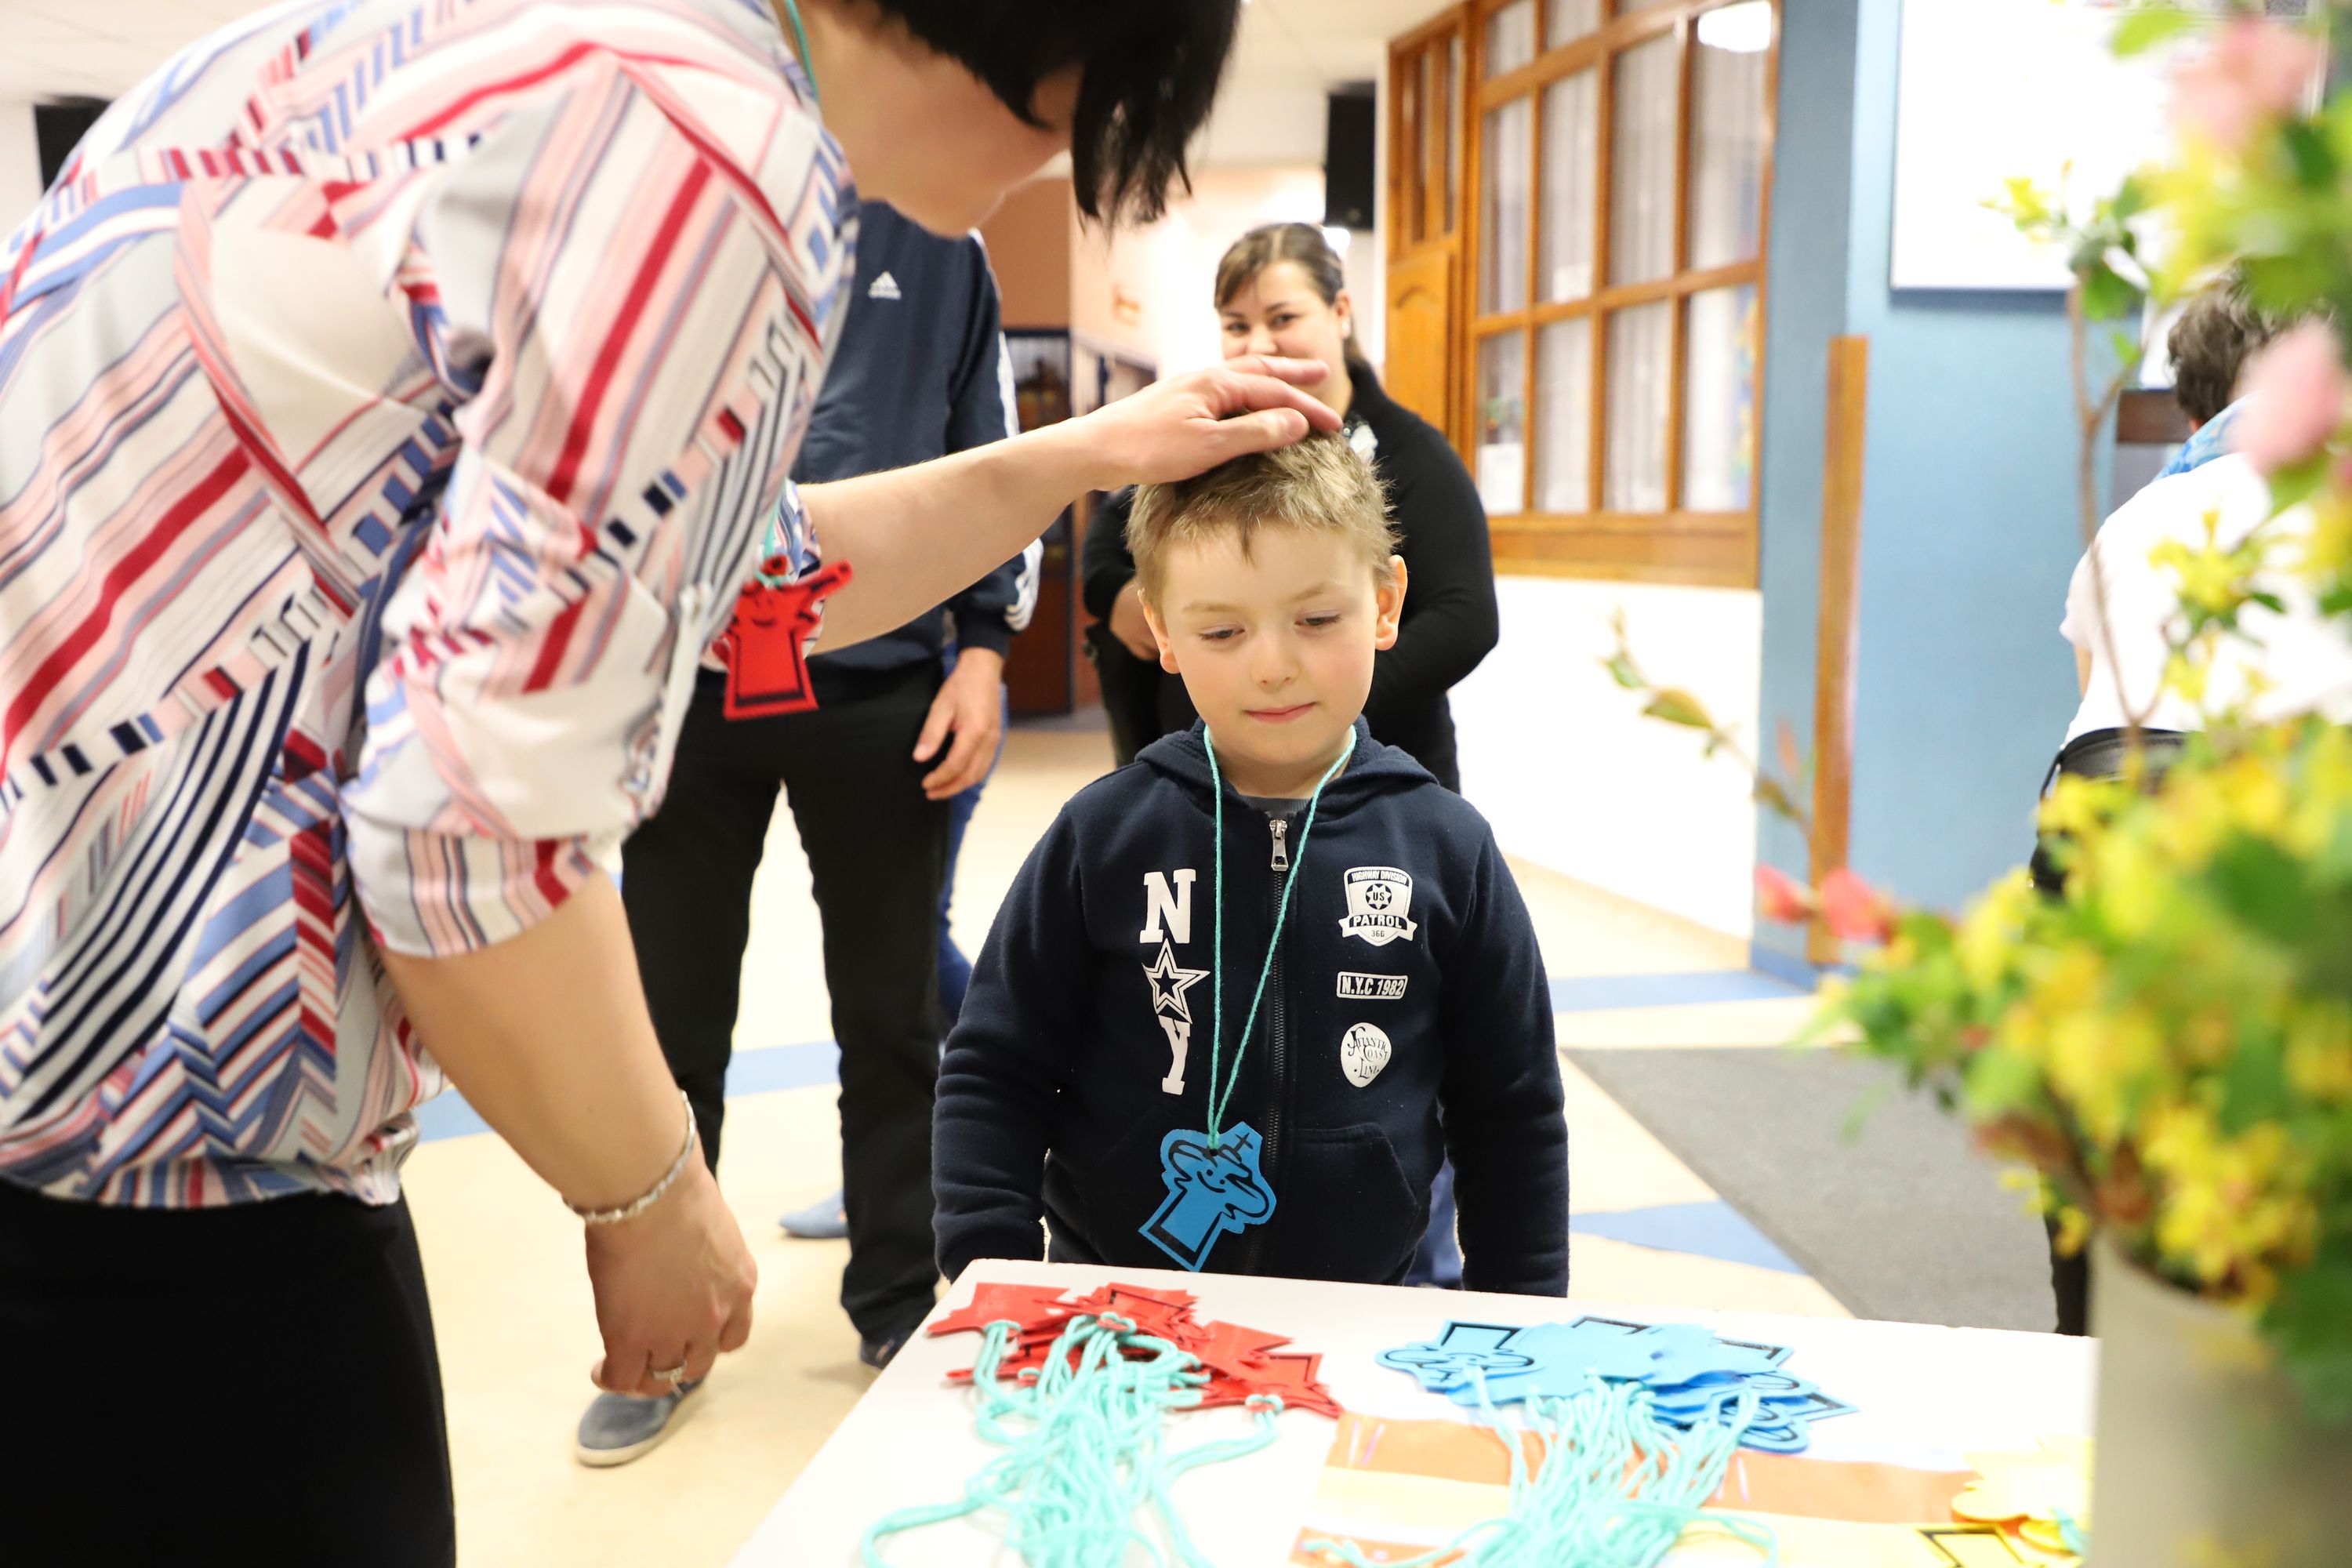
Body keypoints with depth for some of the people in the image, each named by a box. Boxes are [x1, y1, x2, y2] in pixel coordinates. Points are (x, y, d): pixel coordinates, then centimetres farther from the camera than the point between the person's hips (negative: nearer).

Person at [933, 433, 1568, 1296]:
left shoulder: (1447, 846, -4)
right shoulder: (1101, 835, -7)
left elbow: (1511, 1113, 4)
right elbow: (994, 1072, -2)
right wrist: (992, 1281, -11)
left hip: (1365, 1321, 1)